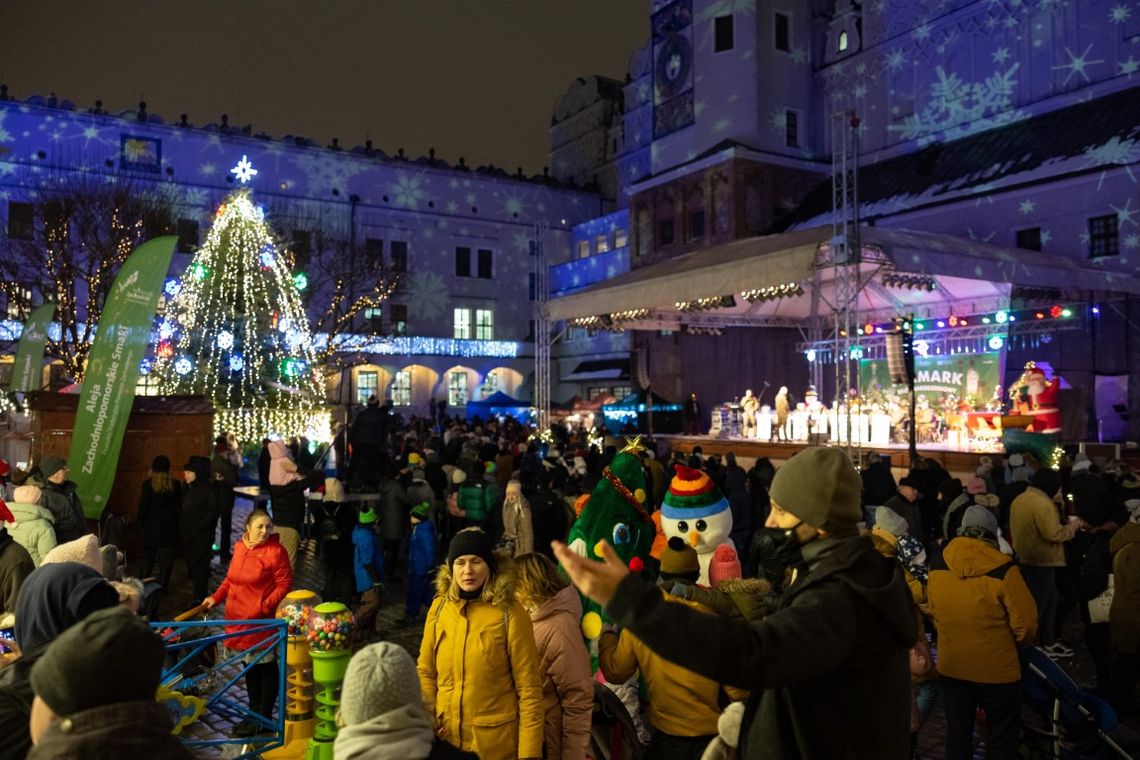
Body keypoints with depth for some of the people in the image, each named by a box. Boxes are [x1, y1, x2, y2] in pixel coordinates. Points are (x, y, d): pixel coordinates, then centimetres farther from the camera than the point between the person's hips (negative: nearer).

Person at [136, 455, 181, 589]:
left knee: (148, 557, 13)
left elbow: (143, 505, -6)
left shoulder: (148, 484, -9)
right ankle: (162, 586, 6)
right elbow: (179, 507, -1)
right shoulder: (175, 485, -5)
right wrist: (176, 522, 9)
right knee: (166, 558, 6)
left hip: (150, 526, 0)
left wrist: (140, 524, 4)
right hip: (169, 526, 0)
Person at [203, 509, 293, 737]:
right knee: (250, 665, 18)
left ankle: (264, 717, 17)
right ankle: (254, 712, 32)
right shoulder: (240, 547, 7)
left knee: (266, 667, 5)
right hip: (239, 617, 7)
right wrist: (215, 597, 8)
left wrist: (266, 607, -22)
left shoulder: (276, 551, -14)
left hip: (262, 620, -7)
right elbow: (231, 579, 19)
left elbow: (284, 585, -14)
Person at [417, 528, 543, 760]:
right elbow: (425, 672, 8)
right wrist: (426, 715, -6)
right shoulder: (439, 607, -3)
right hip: (446, 737, 4)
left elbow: (529, 688, -11)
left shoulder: (509, 613, -13)